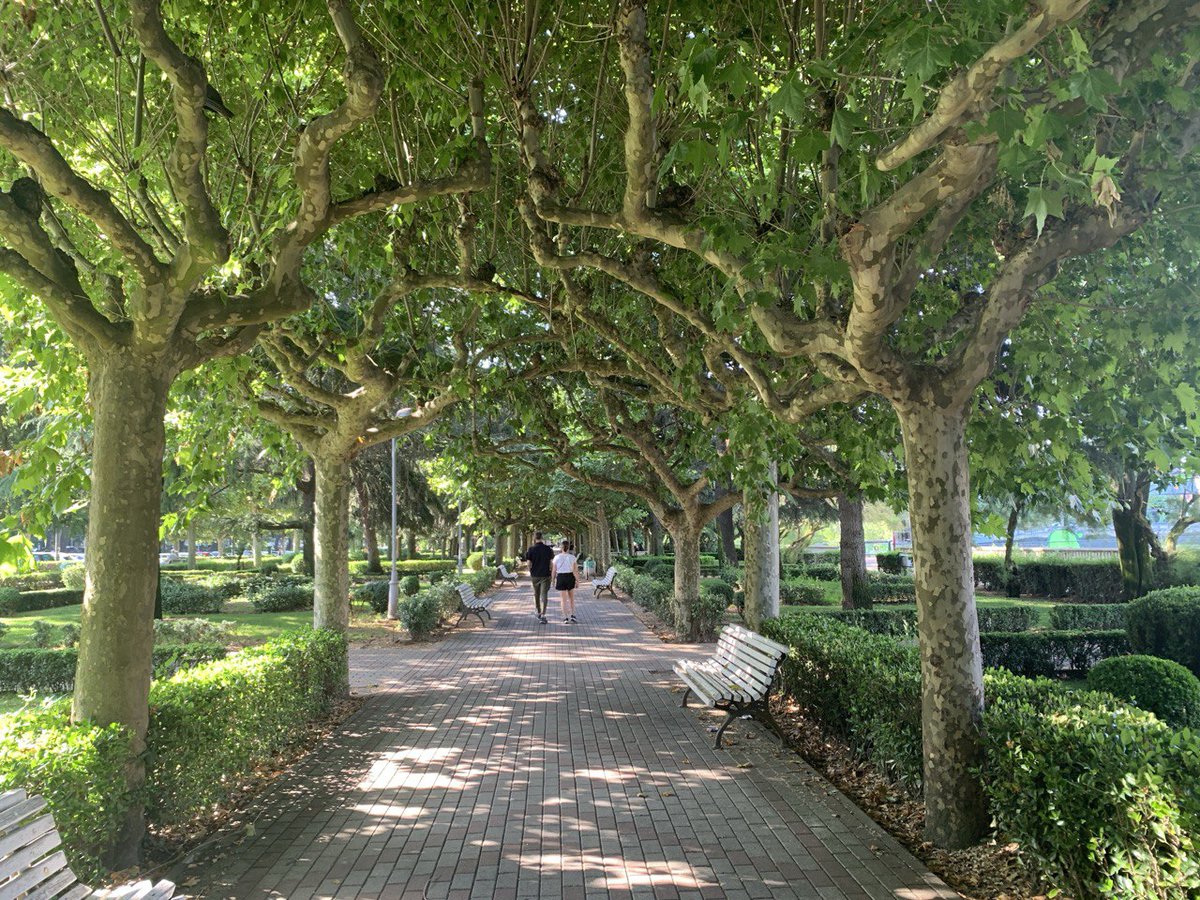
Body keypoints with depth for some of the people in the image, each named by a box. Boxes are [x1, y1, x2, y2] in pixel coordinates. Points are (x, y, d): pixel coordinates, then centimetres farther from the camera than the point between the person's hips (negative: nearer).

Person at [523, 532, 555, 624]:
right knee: (544, 595, -1)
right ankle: (543, 615, -11)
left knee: (536, 594, 19)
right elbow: (552, 562, 0)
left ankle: (538, 612, 32)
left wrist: (531, 572, 10)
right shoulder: (548, 549, -3)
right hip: (545, 575, -1)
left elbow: (529, 563, -7)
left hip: (535, 575, 1)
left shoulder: (531, 550, -7)